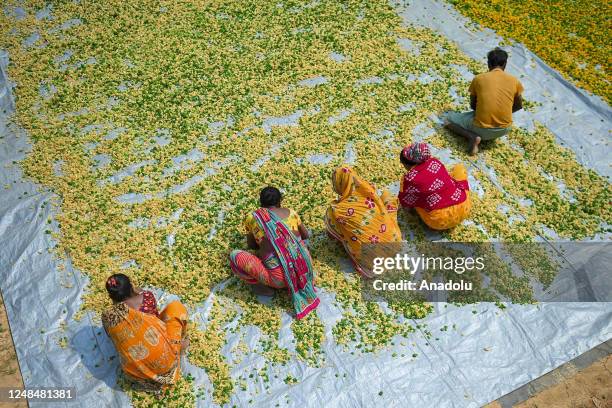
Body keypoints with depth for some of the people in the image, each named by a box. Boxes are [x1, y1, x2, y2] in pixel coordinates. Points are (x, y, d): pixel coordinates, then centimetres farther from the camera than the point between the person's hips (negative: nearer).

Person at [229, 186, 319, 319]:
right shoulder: (290, 212, 8)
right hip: (304, 270, 4)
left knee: (234, 256, 4)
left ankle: (264, 286, 5)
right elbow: (306, 235, 25)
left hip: (280, 278, -4)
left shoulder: (253, 217, 2)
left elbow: (251, 245, 18)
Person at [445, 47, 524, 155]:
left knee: (450, 118, 17)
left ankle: (472, 137, -5)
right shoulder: (514, 81, 1)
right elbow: (518, 106, 14)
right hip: (504, 129, 4)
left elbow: (473, 105, 8)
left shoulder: (478, 78, -3)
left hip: (482, 129, -4)